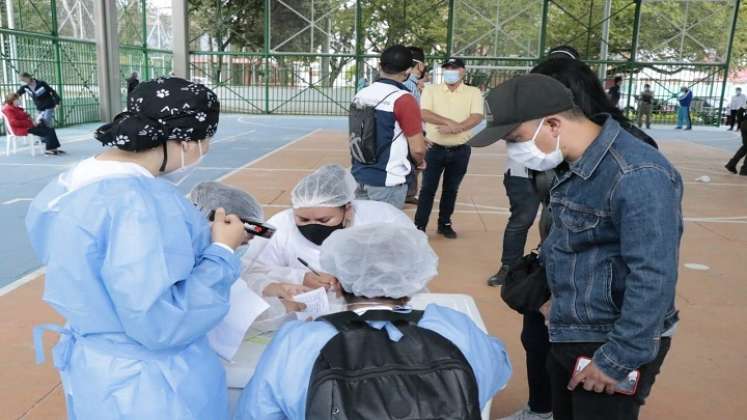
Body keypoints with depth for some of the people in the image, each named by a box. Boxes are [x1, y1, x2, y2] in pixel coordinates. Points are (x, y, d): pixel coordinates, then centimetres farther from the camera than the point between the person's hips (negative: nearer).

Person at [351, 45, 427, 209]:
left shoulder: (360, 95, 4)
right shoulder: (403, 100, -16)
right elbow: (418, 149, -16)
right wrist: (420, 162, 4)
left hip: (359, 176, 6)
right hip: (388, 181, -6)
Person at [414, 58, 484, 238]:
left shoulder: (473, 92, 1)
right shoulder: (431, 90, 0)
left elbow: (477, 117, -13)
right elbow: (424, 114, -14)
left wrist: (454, 128, -25)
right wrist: (450, 122, -22)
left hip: (460, 150, 1)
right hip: (434, 148, -1)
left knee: (451, 189, 12)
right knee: (428, 188, 1)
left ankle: (445, 224, 25)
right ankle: (419, 226, 8)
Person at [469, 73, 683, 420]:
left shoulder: (637, 176, -25)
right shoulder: (575, 165, 6)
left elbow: (654, 278, -27)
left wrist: (620, 359, -22)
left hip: (610, 344, -9)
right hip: (568, 335, 9)